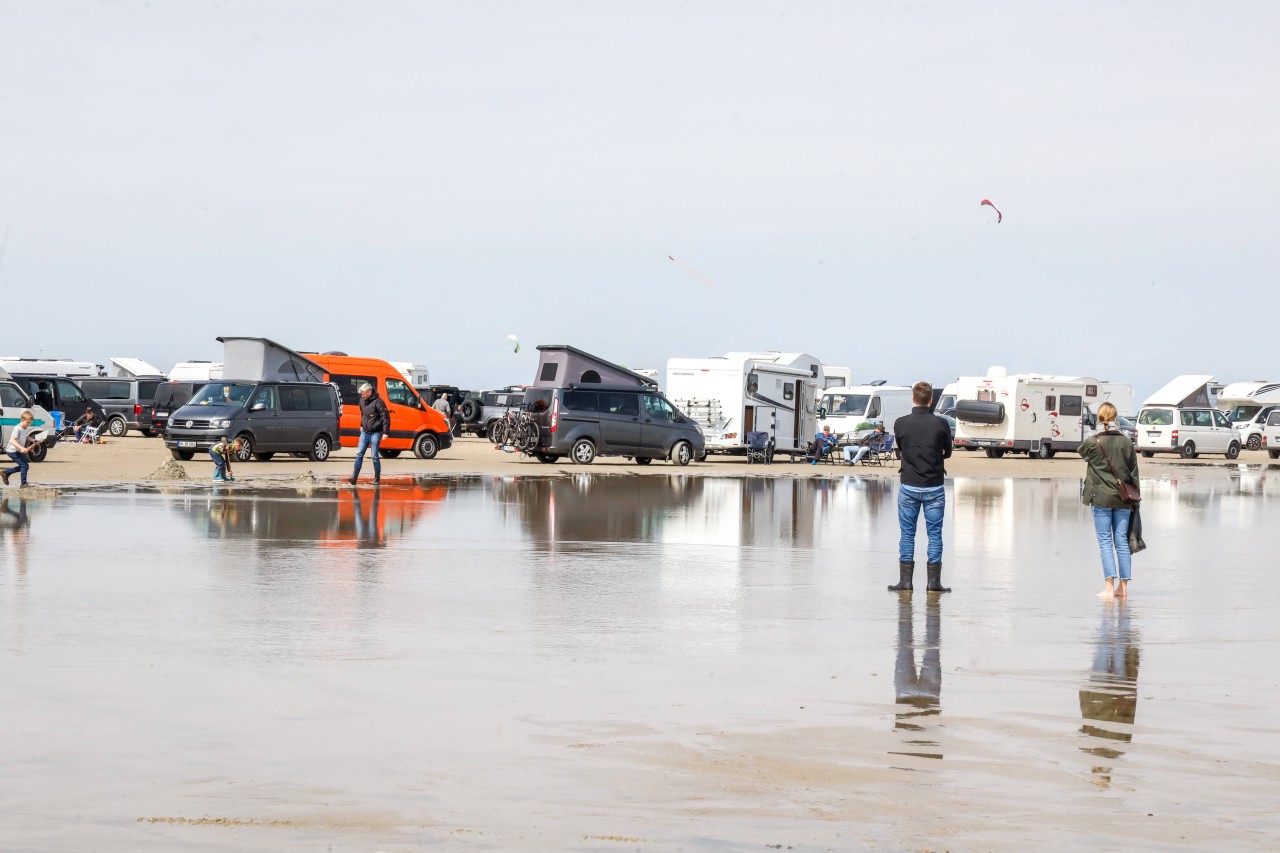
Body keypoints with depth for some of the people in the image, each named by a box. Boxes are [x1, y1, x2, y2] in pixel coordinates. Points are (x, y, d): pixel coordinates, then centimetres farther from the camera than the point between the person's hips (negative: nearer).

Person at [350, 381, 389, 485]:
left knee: (375, 456, -2)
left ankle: (377, 479, 8)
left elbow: (385, 417, -15)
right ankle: (354, 477, -1)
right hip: (365, 432, 6)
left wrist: (385, 432, -17)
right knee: (359, 454, -1)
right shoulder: (362, 401, 6)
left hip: (375, 433, -6)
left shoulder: (378, 402, -16)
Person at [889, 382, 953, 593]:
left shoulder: (901, 423, -6)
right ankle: (934, 581, 5)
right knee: (934, 533, 5)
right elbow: (947, 453, 6)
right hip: (934, 488, -1)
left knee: (907, 533, 7)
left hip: (908, 486, 1)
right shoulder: (940, 424, -8)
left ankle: (905, 581, 6)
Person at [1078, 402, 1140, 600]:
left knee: (1105, 542, -1)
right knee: (1122, 541, 8)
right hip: (1123, 499, 3)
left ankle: (1109, 586, -9)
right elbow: (1134, 471, 6)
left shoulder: (1092, 442, -8)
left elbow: (1082, 451, 15)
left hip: (1101, 498, -3)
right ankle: (1123, 586, 9)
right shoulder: (1126, 441, 1)